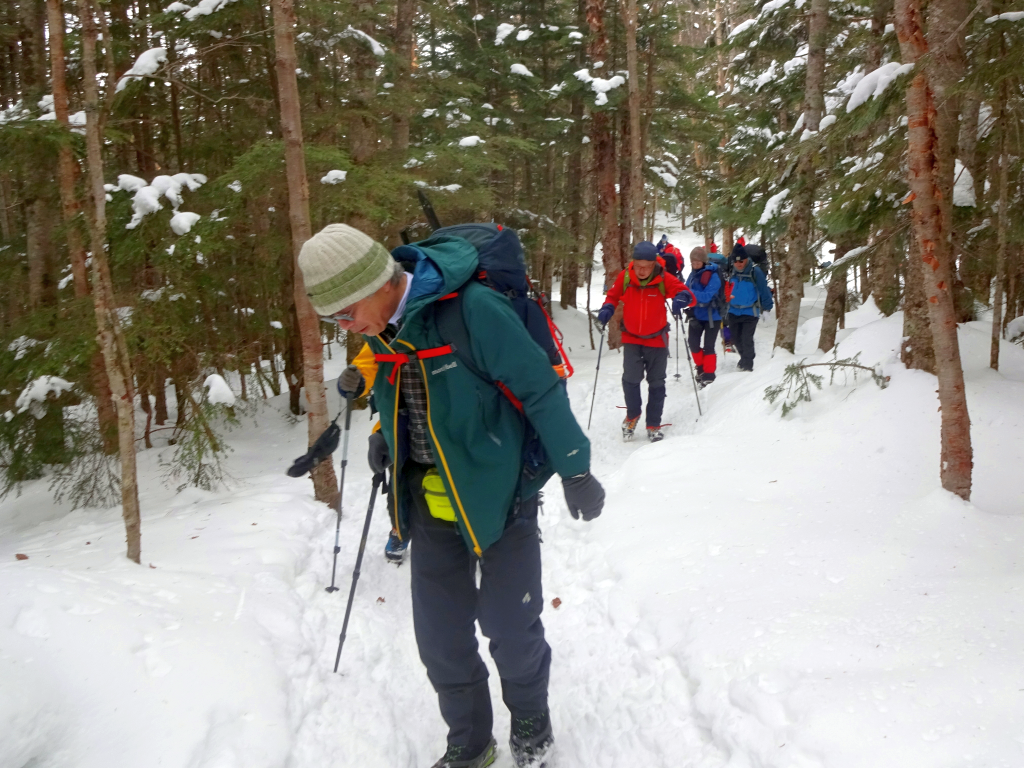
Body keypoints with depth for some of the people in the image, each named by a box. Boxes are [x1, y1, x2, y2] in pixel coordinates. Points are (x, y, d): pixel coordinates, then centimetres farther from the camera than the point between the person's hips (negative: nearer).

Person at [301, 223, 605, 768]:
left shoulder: (473, 309, -23)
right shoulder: (380, 330, 0)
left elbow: (539, 387, -16)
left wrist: (574, 469, -10)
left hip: (498, 493, -6)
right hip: (431, 501, 6)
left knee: (508, 624, 4)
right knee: (440, 636, 9)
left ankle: (530, 721, 35)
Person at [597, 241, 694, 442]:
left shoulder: (663, 279, -16)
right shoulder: (624, 277, -12)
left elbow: (686, 293, -18)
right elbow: (613, 295, 3)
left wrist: (682, 297, -41)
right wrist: (607, 309, -18)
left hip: (657, 338, 0)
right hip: (631, 337, 0)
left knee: (656, 382, 7)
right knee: (631, 378, -13)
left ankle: (654, 425, 23)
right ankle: (632, 414, 16)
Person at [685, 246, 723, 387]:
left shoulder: (713, 276, -20)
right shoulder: (693, 274, 1)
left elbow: (706, 296, -29)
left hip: (712, 316, -6)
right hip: (697, 315, 6)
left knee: (708, 346, -4)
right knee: (693, 342, 9)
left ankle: (709, 375, 6)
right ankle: (701, 367, 30)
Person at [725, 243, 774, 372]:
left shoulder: (755, 272, -13)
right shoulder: (731, 272, -1)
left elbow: (764, 290, -9)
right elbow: (726, 290, 10)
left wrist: (767, 308, -7)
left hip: (750, 312, -5)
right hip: (733, 312, 5)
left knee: (746, 339, -9)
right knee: (736, 338, 14)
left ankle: (747, 364, 5)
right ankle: (744, 359, 37)